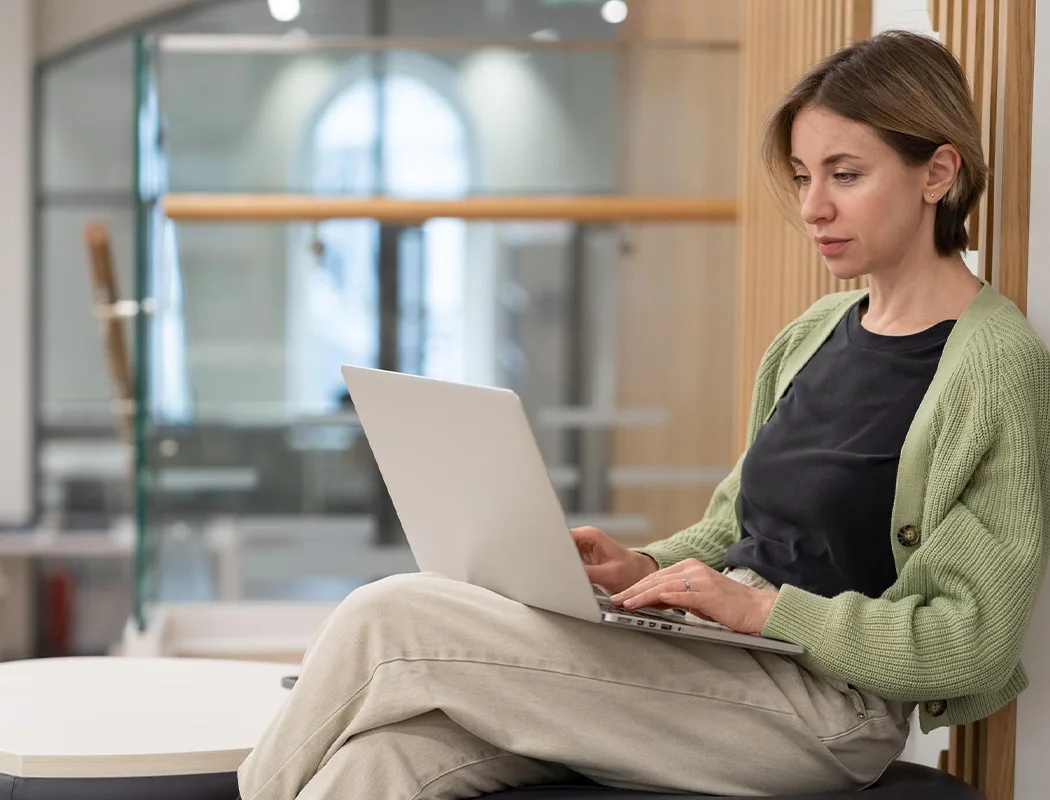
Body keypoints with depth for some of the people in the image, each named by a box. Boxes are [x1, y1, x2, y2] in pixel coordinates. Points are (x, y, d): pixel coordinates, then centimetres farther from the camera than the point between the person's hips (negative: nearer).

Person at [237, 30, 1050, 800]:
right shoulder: (817, 332, 16)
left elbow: (973, 645, -13)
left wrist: (762, 607, -19)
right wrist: (645, 566, 3)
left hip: (824, 706, -7)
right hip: (720, 659, 7)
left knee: (391, 621, -16)